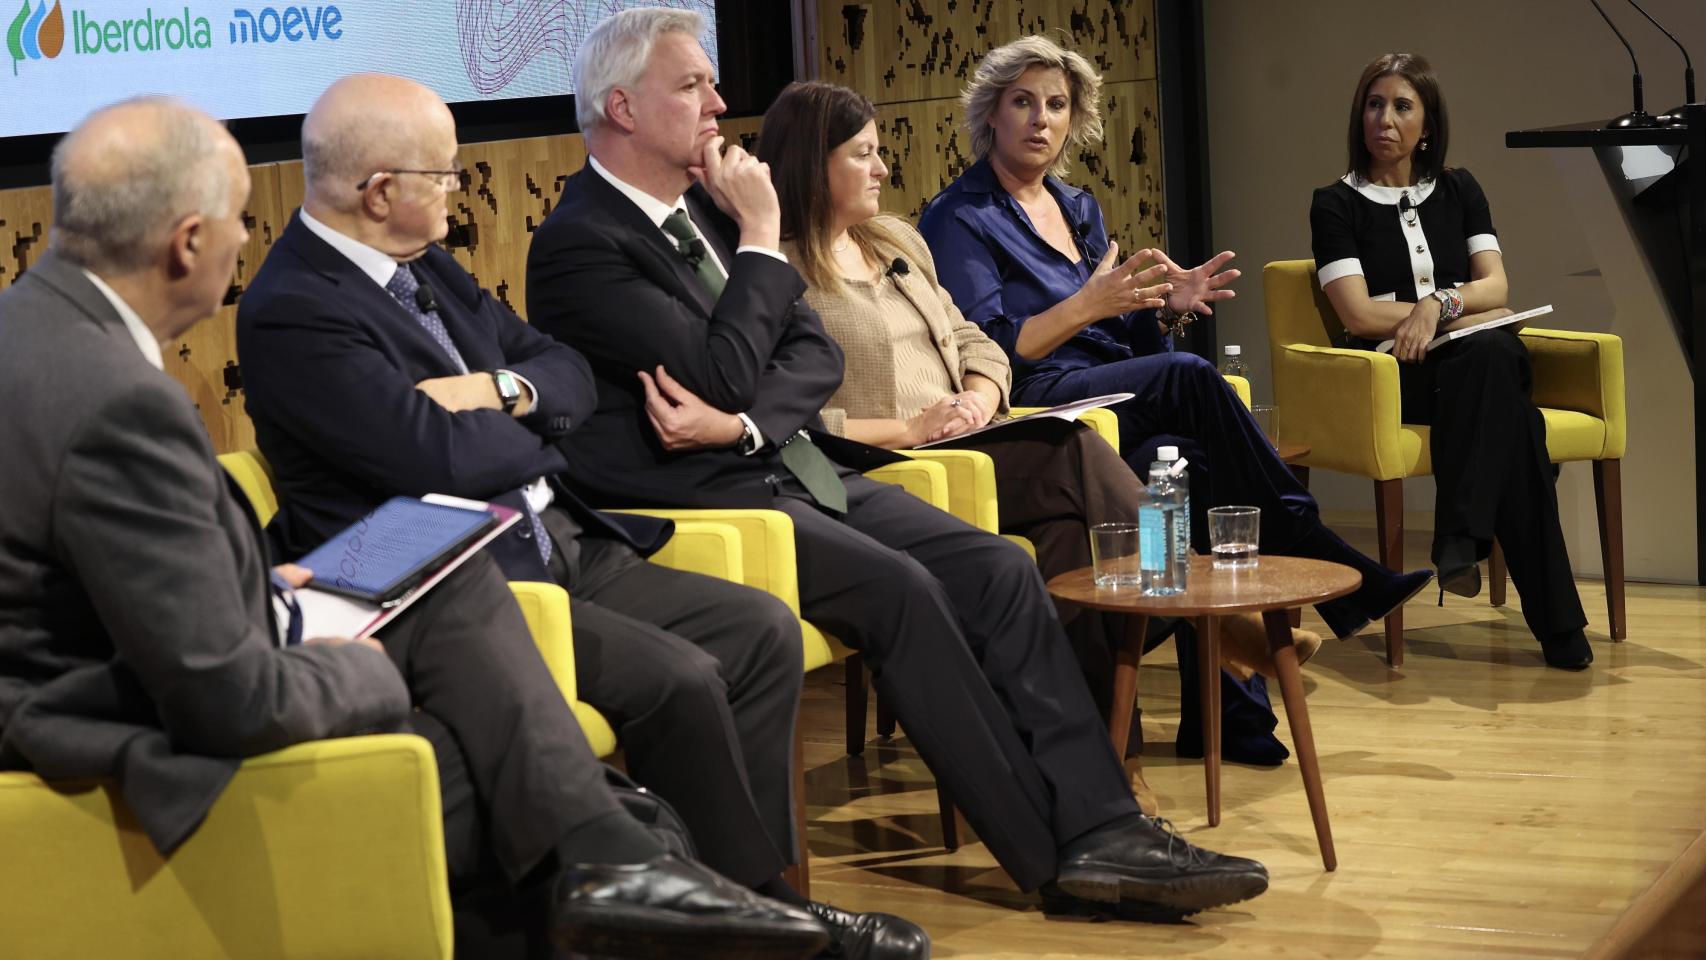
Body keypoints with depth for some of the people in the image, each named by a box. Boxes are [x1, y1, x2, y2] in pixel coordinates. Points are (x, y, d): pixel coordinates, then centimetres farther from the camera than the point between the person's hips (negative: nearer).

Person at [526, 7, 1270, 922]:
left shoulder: (703, 204, 14)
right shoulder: (578, 243, -11)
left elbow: (816, 355, 9)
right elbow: (724, 374, -20)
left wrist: (740, 419, -12)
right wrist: (761, 238, -10)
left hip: (796, 468, 8)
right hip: (703, 499, -8)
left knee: (998, 570, -10)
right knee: (902, 591, -27)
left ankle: (1100, 828, -14)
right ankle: (1057, 857, -20)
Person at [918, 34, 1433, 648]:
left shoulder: (1079, 209, 21)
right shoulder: (960, 218, 0)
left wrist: (1167, 307, 0)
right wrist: (1086, 306, -20)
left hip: (1109, 395, 6)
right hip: (1028, 408, -6)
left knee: (1189, 457, -28)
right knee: (1189, 376, -28)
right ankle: (1322, 565, -25)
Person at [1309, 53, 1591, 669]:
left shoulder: (1458, 191, 19)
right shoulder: (1337, 204, 7)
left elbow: (1496, 285, 6)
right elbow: (1360, 314, -5)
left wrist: (1437, 304, -15)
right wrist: (1464, 310, -3)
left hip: (1474, 365, 3)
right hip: (1392, 373, -3)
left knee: (1495, 353, -37)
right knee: (1514, 420, -34)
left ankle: (1461, 540, -36)